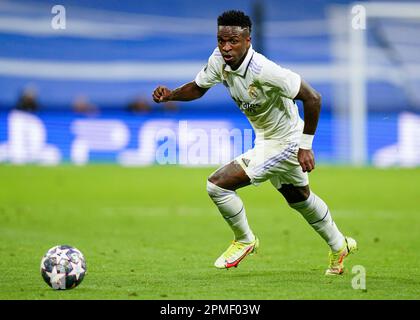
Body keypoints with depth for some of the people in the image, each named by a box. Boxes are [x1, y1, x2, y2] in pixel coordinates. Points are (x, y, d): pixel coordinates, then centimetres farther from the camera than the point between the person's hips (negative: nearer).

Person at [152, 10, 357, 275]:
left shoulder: (263, 70, -34)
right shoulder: (220, 59, -12)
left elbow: (312, 98, -29)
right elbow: (198, 88, 5)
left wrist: (305, 146, -24)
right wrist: (169, 95, -15)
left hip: (285, 143, -8)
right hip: (266, 138, 8)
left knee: (217, 184, -14)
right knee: (300, 198, 29)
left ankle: (245, 241, 10)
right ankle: (339, 246, 50)